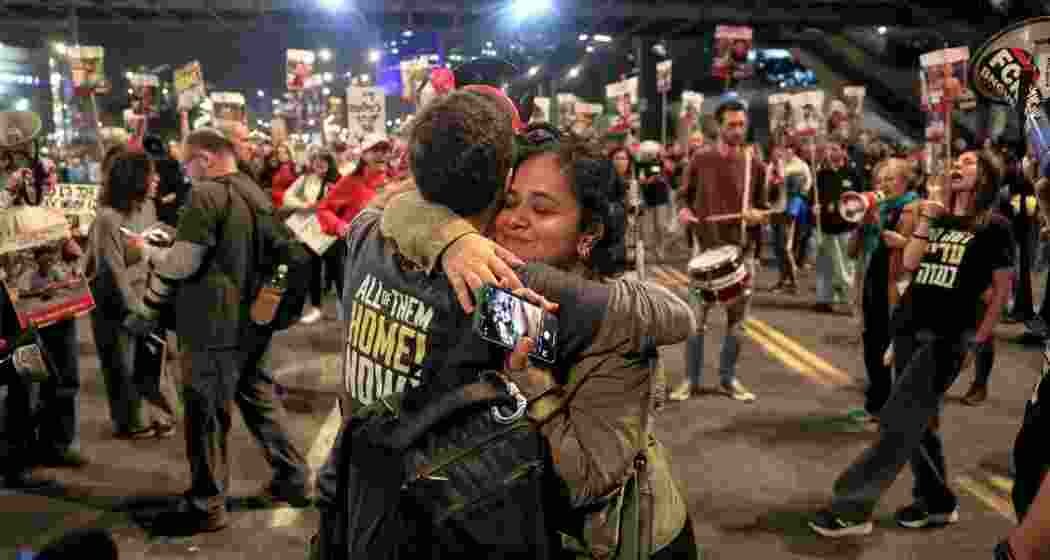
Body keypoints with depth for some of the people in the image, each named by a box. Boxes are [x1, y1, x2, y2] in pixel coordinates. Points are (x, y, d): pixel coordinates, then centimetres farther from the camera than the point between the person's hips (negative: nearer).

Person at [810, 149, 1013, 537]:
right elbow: (909, 263, 3)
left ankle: (851, 507, -8)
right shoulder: (938, 218, 14)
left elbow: (1002, 287, 0)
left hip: (947, 336, -6)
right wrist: (925, 221, -5)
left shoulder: (994, 226, -1)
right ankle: (937, 503, 28)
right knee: (918, 421, 13)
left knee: (899, 423, -9)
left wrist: (978, 338, -3)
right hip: (909, 326, 6)